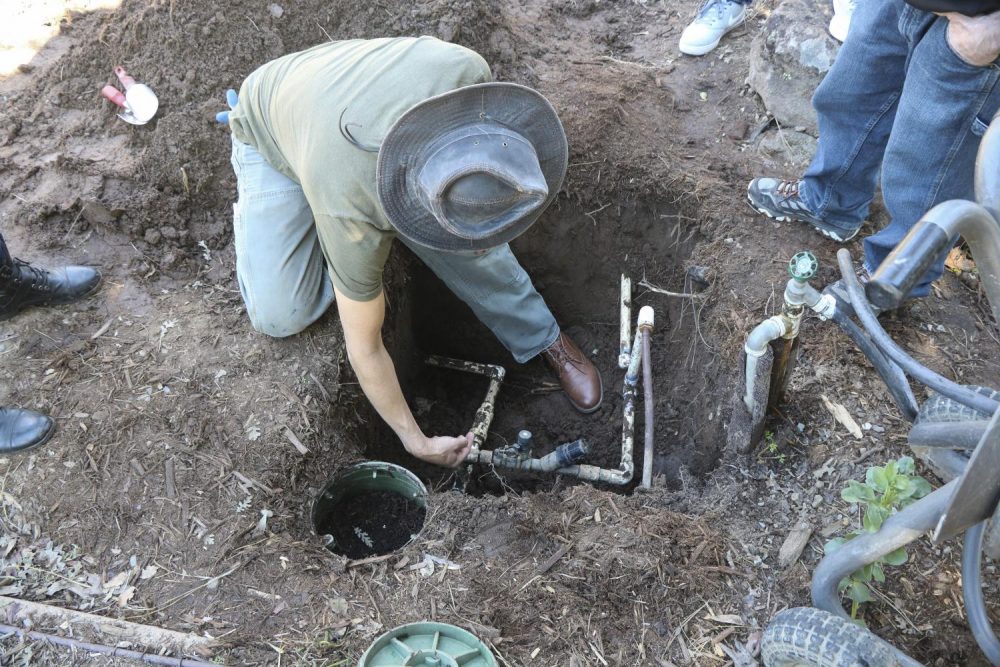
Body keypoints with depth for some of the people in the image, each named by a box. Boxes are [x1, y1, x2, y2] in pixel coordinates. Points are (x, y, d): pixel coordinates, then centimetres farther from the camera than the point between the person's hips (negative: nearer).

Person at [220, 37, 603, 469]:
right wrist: (417, 443, -16)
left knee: (468, 241, -15)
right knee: (278, 316, -14)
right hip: (271, 129, -3)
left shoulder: (466, 71, -39)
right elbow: (363, 348, -27)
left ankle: (542, 338, 10)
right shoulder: (351, 215, -43)